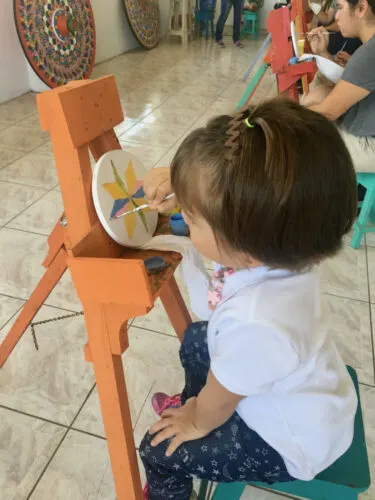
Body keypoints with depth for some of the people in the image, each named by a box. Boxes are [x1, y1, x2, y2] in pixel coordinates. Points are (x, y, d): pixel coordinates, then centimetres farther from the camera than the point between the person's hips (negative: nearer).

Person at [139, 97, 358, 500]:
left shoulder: (255, 324, -46)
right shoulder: (279, 245, -26)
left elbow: (220, 399, -22)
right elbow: (221, 196, -4)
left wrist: (198, 424, -1)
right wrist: (182, 184, -22)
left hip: (293, 441, -7)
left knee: (159, 452, 4)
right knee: (196, 339, 23)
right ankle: (191, 402, 52)